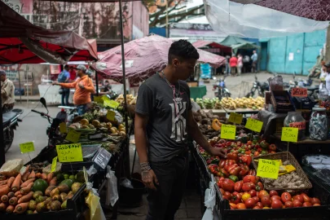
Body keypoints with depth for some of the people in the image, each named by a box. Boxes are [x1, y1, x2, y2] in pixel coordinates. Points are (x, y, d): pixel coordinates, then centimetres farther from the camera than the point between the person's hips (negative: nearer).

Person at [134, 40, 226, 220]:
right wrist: (145, 168, -16)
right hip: (160, 163, -6)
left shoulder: (184, 87, 6)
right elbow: (139, 127, -14)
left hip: (182, 158, 7)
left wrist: (209, 148, 18)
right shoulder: (150, 87, -15)